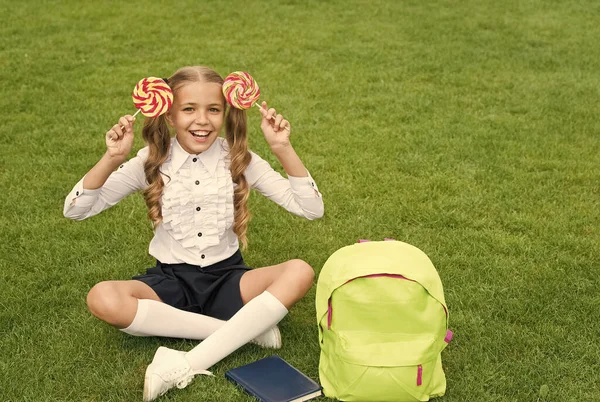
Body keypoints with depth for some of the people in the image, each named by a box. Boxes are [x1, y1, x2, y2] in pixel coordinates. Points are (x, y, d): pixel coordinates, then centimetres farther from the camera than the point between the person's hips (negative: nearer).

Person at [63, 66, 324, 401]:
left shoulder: (240, 160, -4)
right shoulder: (151, 163, -5)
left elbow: (313, 209, -9)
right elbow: (75, 210, -8)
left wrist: (283, 149, -20)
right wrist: (113, 159, -23)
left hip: (227, 278, 0)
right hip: (170, 281, 0)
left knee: (300, 273, -29)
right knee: (103, 299, -31)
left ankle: (187, 365, -33)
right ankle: (246, 328, -25)